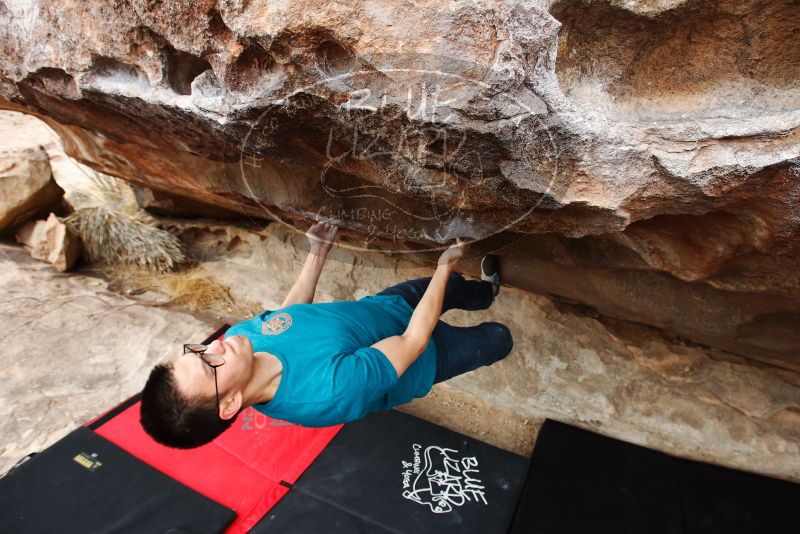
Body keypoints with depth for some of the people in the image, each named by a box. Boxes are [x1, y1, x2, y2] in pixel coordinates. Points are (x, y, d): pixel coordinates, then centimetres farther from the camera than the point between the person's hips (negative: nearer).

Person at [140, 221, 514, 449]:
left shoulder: (240, 335, -24)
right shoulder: (329, 392, -46)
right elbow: (414, 342, -36)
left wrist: (317, 254, 0)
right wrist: (445, 265, -27)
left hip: (376, 306, 6)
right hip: (421, 353, -5)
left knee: (452, 285, 26)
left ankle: (485, 291, 62)